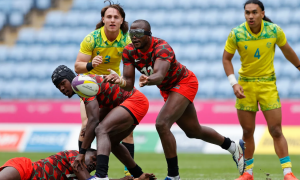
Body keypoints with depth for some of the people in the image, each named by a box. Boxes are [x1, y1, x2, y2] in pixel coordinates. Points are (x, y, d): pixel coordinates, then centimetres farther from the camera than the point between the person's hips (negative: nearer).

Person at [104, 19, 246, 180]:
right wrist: (120, 81, -41)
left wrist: (148, 81, -74)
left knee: (162, 124, -26)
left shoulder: (162, 48, -33)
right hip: (168, 89, 8)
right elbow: (129, 84, -17)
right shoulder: (129, 51, -14)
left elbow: (159, 75, -51)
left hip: (184, 83, -8)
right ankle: (233, 146, 45)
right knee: (193, 131, 21)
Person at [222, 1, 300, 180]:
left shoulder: (275, 30, -10)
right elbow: (227, 59, -2)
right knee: (248, 132, 5)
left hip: (268, 84, 0)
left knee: (276, 131, -5)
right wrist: (234, 83, -13)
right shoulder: (236, 34, -12)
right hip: (245, 85, 1)